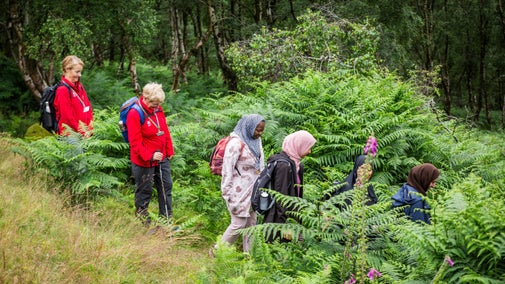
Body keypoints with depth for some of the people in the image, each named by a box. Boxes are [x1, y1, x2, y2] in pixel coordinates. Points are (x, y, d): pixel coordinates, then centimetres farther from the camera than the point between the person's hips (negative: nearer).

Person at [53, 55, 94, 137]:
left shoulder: (80, 87, 14)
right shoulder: (63, 90, -10)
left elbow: (88, 109, 15)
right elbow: (67, 115, -13)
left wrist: (90, 129, 3)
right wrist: (82, 132, -11)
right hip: (71, 134, -7)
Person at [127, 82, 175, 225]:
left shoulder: (158, 109, 1)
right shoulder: (135, 114, -20)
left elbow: (165, 131, 11)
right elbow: (135, 142, -21)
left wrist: (169, 151, 12)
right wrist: (150, 156, -27)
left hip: (162, 158, 7)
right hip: (144, 161, -7)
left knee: (166, 186, 13)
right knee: (144, 190, 6)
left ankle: (166, 219, 26)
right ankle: (143, 221, 21)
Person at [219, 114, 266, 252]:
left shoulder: (256, 140, 6)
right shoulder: (236, 143, -18)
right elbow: (227, 169, -18)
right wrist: (227, 194, -16)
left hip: (253, 190, 8)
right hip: (240, 191, -8)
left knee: (251, 222, 13)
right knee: (238, 223, -3)